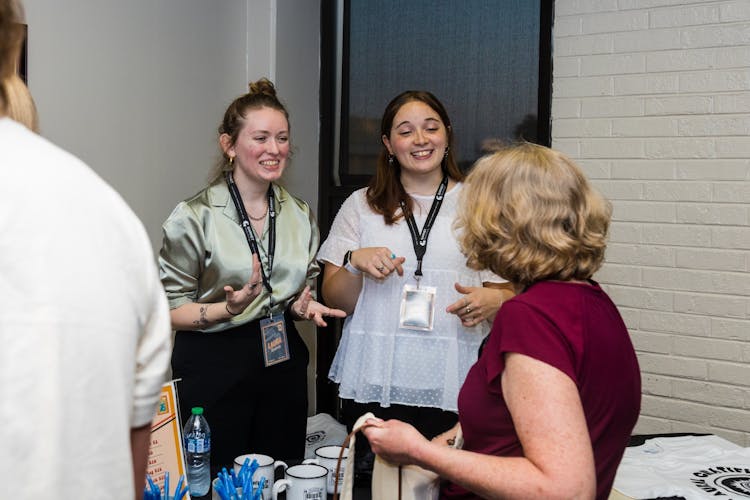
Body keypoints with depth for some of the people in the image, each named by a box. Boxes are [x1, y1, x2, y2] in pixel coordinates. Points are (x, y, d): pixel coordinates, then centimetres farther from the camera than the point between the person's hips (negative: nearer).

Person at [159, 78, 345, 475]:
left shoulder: (300, 215, 8)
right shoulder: (194, 217, -9)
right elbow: (171, 311, -9)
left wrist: (303, 306, -2)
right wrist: (228, 309, -24)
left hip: (282, 362, 5)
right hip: (214, 366, -4)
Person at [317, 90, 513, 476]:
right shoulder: (361, 206, 9)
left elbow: (511, 293, 8)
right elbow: (335, 300, 8)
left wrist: (492, 301, -14)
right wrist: (356, 263, -11)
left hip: (452, 387, 0)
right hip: (372, 386, 1)